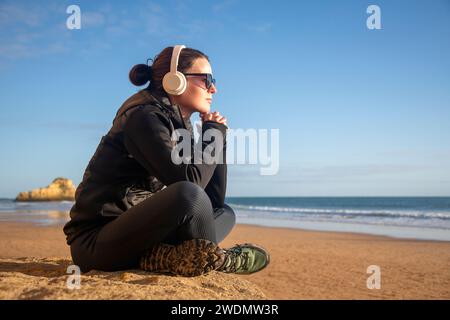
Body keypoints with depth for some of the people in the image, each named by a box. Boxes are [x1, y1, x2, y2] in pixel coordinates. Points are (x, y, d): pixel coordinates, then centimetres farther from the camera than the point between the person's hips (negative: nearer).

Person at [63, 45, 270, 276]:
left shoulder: (180, 126, 10)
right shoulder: (144, 117, -14)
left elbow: (214, 200, 7)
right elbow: (190, 182, -26)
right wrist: (215, 133, -9)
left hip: (135, 230, 9)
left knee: (225, 213, 11)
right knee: (187, 195, -32)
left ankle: (163, 256, -14)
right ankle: (214, 258, -5)